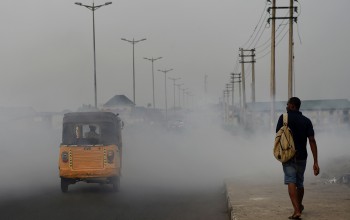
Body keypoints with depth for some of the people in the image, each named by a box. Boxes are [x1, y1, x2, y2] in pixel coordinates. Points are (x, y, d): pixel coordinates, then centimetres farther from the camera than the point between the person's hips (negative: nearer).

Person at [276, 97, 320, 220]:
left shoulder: (284, 118, -5)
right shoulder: (306, 121, 2)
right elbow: (312, 141, -6)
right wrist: (316, 162, -8)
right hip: (301, 156, 4)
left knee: (291, 182, -11)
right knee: (299, 183, 20)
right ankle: (299, 206, 41)